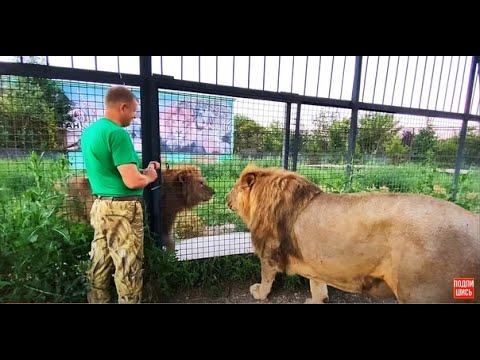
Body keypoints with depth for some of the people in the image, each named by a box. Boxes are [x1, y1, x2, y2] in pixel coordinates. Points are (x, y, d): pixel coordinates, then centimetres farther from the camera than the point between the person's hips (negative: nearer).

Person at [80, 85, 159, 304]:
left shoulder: (89, 131, 12)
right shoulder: (117, 133, -17)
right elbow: (132, 181, -23)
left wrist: (140, 169, 16)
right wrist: (148, 177, -2)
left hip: (100, 205, 9)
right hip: (122, 209, -9)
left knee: (100, 265, 18)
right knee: (129, 268, 3)